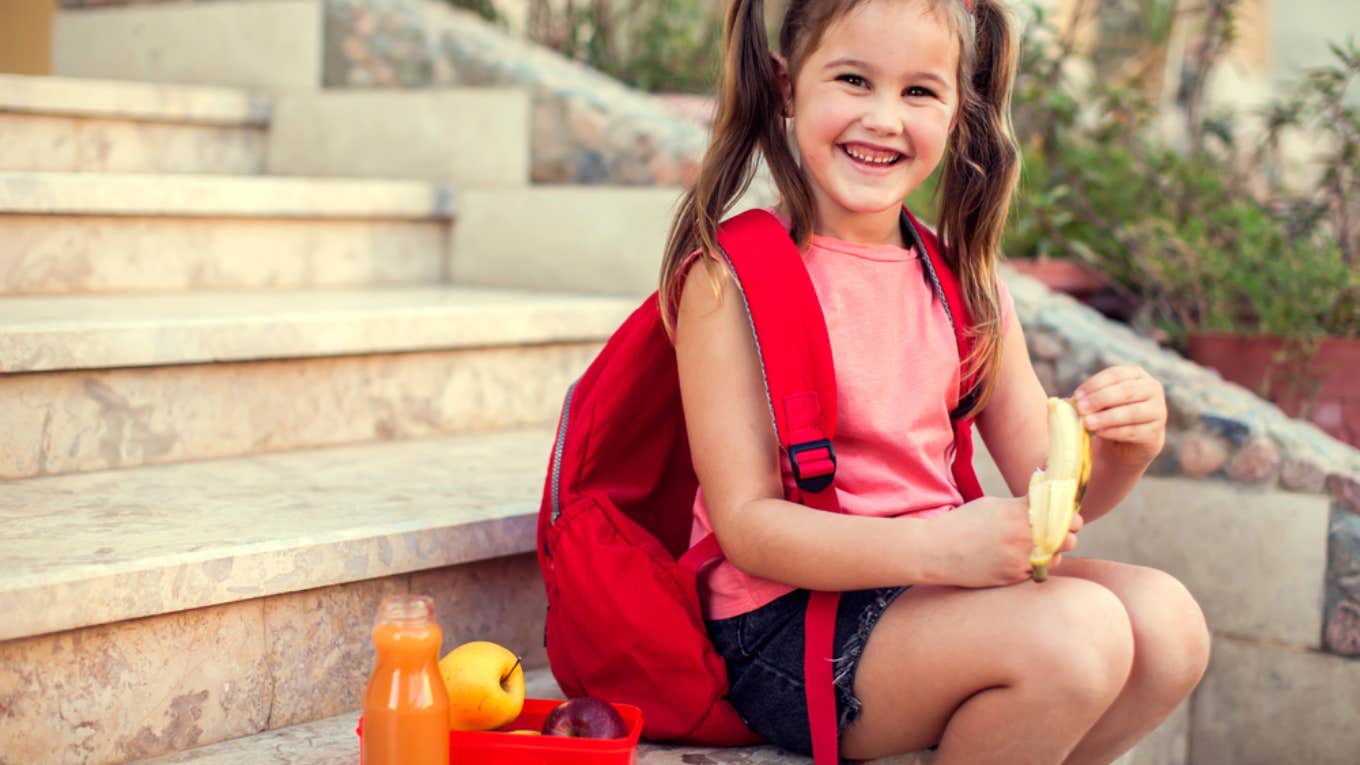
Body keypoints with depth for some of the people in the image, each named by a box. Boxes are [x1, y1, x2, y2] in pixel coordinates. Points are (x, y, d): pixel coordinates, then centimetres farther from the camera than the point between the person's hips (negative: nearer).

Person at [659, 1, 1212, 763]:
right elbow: (746, 525, -16)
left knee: (1166, 622, -12)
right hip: (786, 626, -7)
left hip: (931, 588, 7)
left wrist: (1126, 443, -14)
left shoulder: (963, 285, 9)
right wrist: (938, 546, -30)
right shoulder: (732, 279, -11)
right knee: (1077, 631, -24)